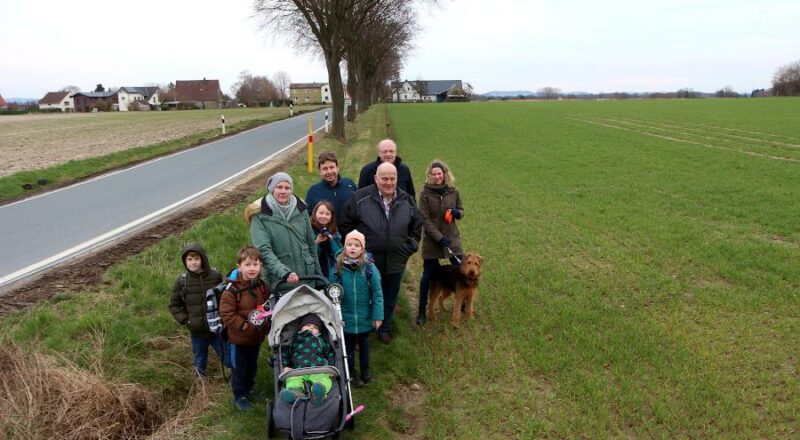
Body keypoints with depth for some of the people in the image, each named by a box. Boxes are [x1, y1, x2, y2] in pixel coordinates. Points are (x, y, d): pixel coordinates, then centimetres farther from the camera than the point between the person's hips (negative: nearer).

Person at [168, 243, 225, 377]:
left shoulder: (216, 275, -12)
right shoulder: (182, 280, -10)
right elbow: (174, 305, 1)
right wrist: (185, 320, -9)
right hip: (197, 331, 1)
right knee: (200, 360, 20)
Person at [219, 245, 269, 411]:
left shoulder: (262, 286, -2)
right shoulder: (232, 289, -22)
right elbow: (226, 314, -21)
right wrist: (245, 326, -24)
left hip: (257, 336, 5)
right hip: (239, 338, -5)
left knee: (252, 366, 23)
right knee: (239, 368, 11)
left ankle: (249, 389, 45)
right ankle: (239, 396, 30)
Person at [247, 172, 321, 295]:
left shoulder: (301, 210, 5)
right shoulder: (260, 215, -7)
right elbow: (263, 250, -17)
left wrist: (319, 274, 13)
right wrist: (284, 272, -29)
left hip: (308, 278, 4)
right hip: (280, 282, -3)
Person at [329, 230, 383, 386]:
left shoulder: (369, 267, -15)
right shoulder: (338, 268, -12)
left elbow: (377, 294, -11)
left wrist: (378, 315, -12)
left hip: (364, 317, 0)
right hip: (346, 317, 0)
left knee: (364, 343, 21)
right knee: (349, 345, 17)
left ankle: (365, 369, 43)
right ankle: (351, 372, 38)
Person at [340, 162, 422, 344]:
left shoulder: (407, 200, 2)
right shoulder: (360, 198, -9)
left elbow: (417, 225, 14)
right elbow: (346, 223, -2)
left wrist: (411, 246, 7)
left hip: (396, 262, 3)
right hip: (367, 261, -3)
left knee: (390, 299, 18)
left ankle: (384, 329, 38)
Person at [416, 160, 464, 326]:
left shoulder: (453, 191, -1)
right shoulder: (425, 193, -11)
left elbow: (461, 211, 11)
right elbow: (425, 220, -13)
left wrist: (457, 212, -14)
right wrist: (440, 238, -19)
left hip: (452, 237, 3)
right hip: (432, 239, -3)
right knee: (428, 274, 4)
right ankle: (422, 310, 16)